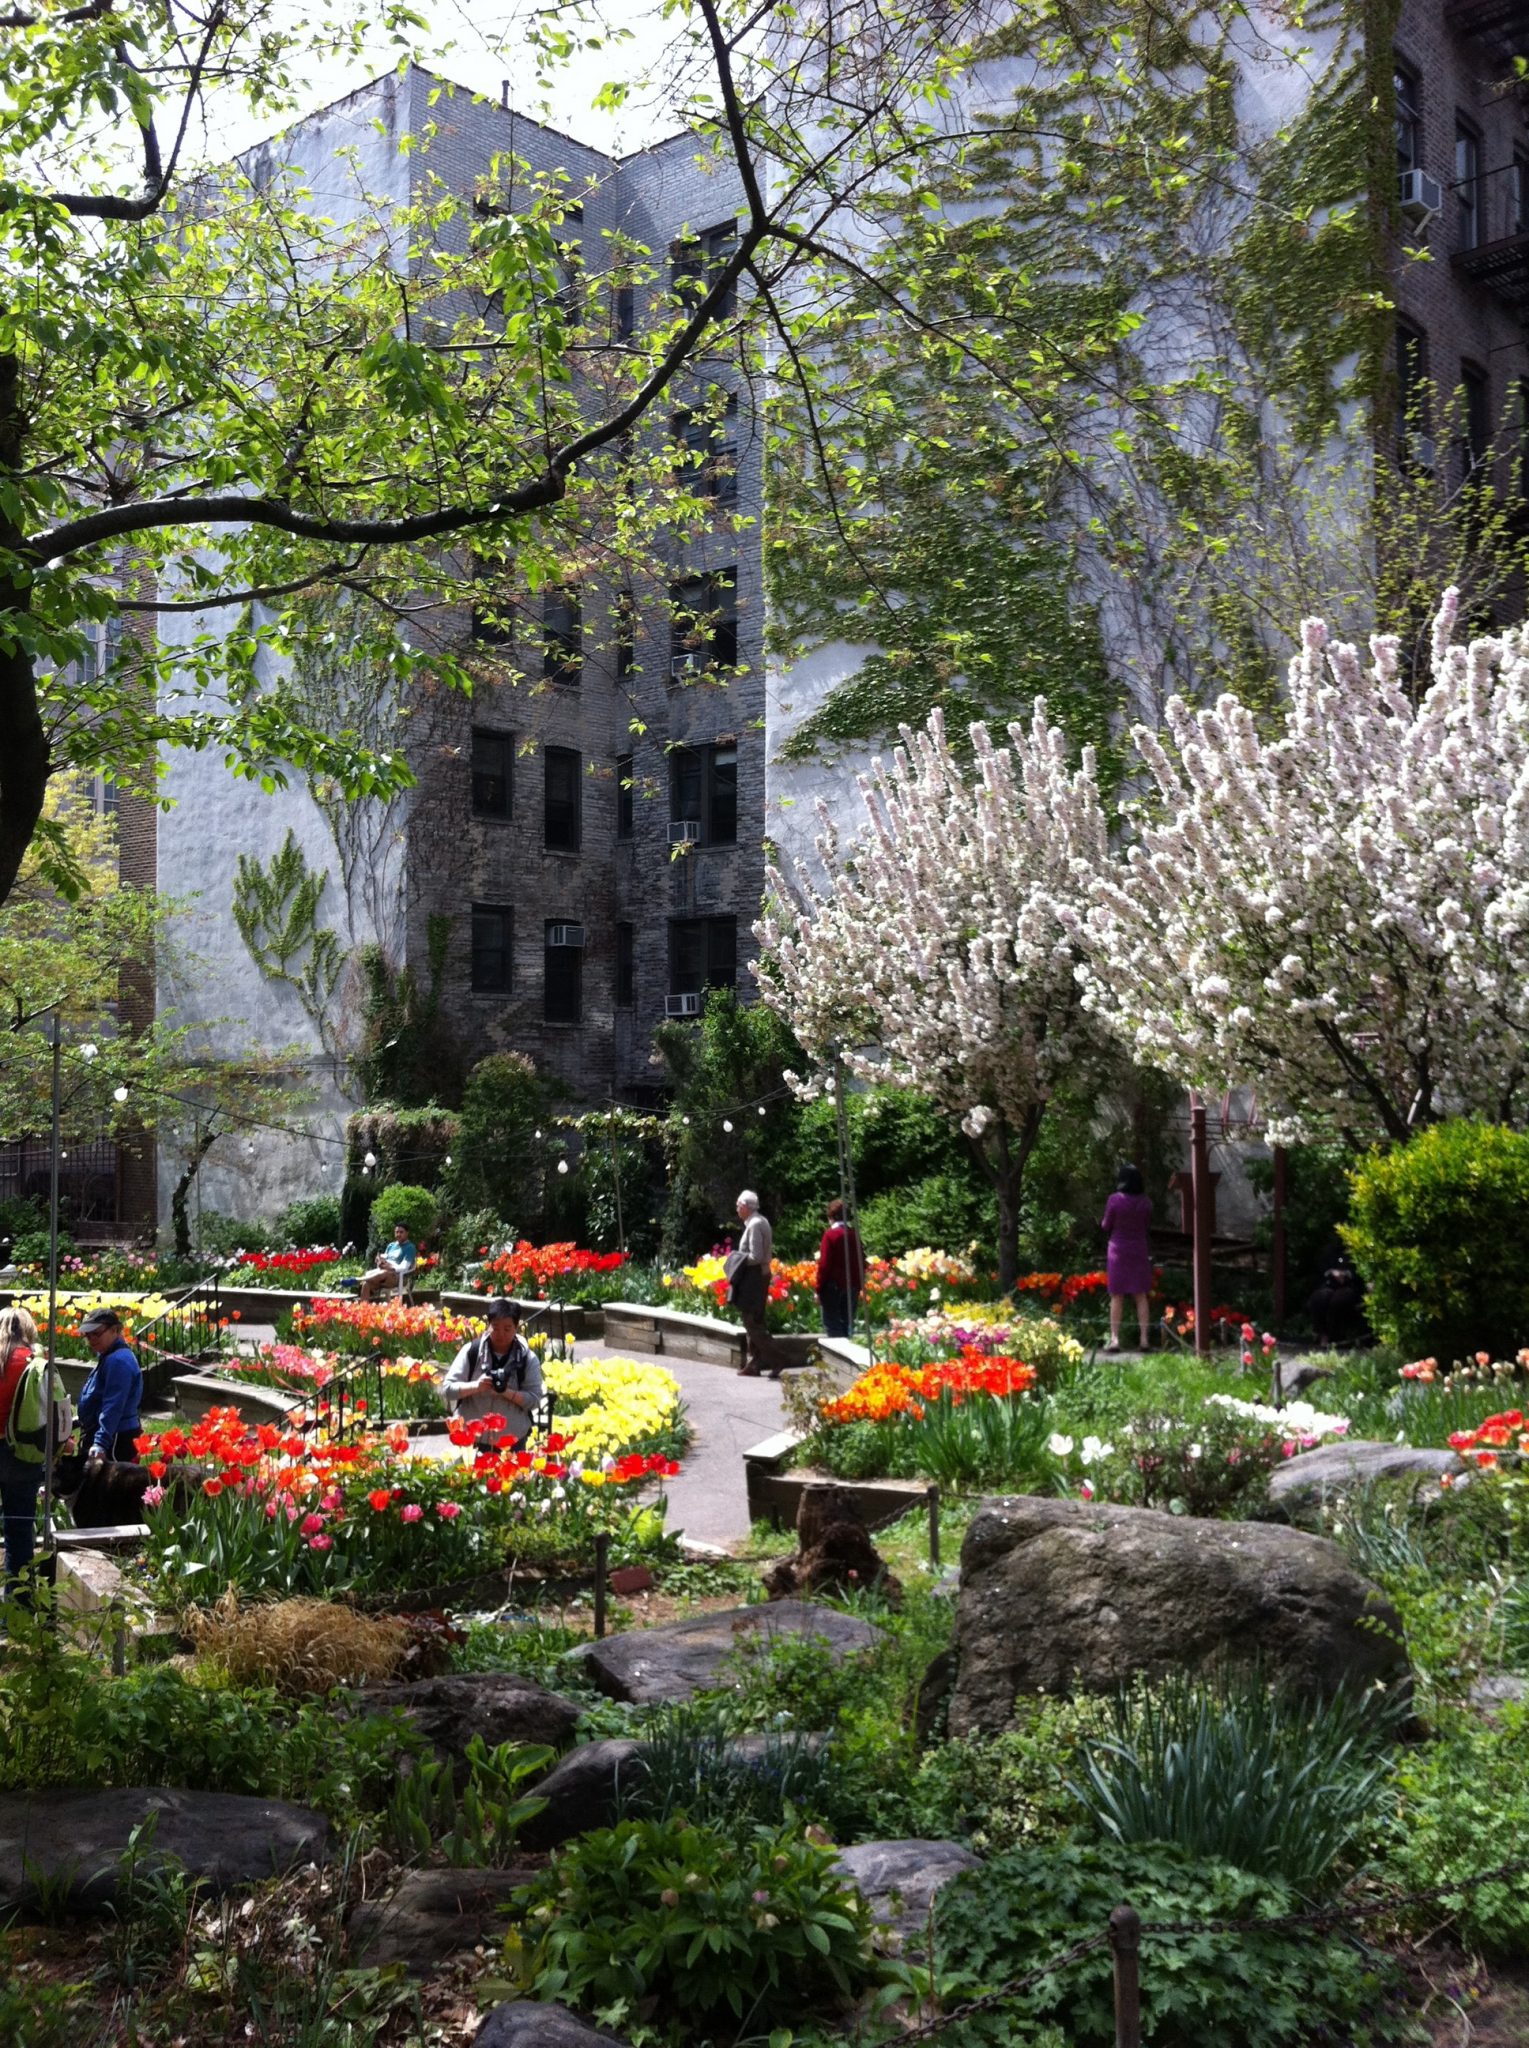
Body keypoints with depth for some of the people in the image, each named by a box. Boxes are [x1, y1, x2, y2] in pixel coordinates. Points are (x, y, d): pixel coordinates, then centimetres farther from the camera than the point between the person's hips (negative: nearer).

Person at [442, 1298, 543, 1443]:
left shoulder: (527, 1358, -4)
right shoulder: (471, 1351, -5)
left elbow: (534, 1399, -6)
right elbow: (447, 1388, -6)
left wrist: (507, 1392, -23)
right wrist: (475, 1386, -24)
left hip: (512, 1442, 0)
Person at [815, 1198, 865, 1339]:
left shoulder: (830, 1234, -12)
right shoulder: (854, 1233, 4)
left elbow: (824, 1264, -14)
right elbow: (862, 1261, 9)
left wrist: (819, 1289, -8)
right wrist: (860, 1284, 17)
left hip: (833, 1286, -6)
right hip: (852, 1286, 6)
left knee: (833, 1327, 1)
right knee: (848, 1324, 14)